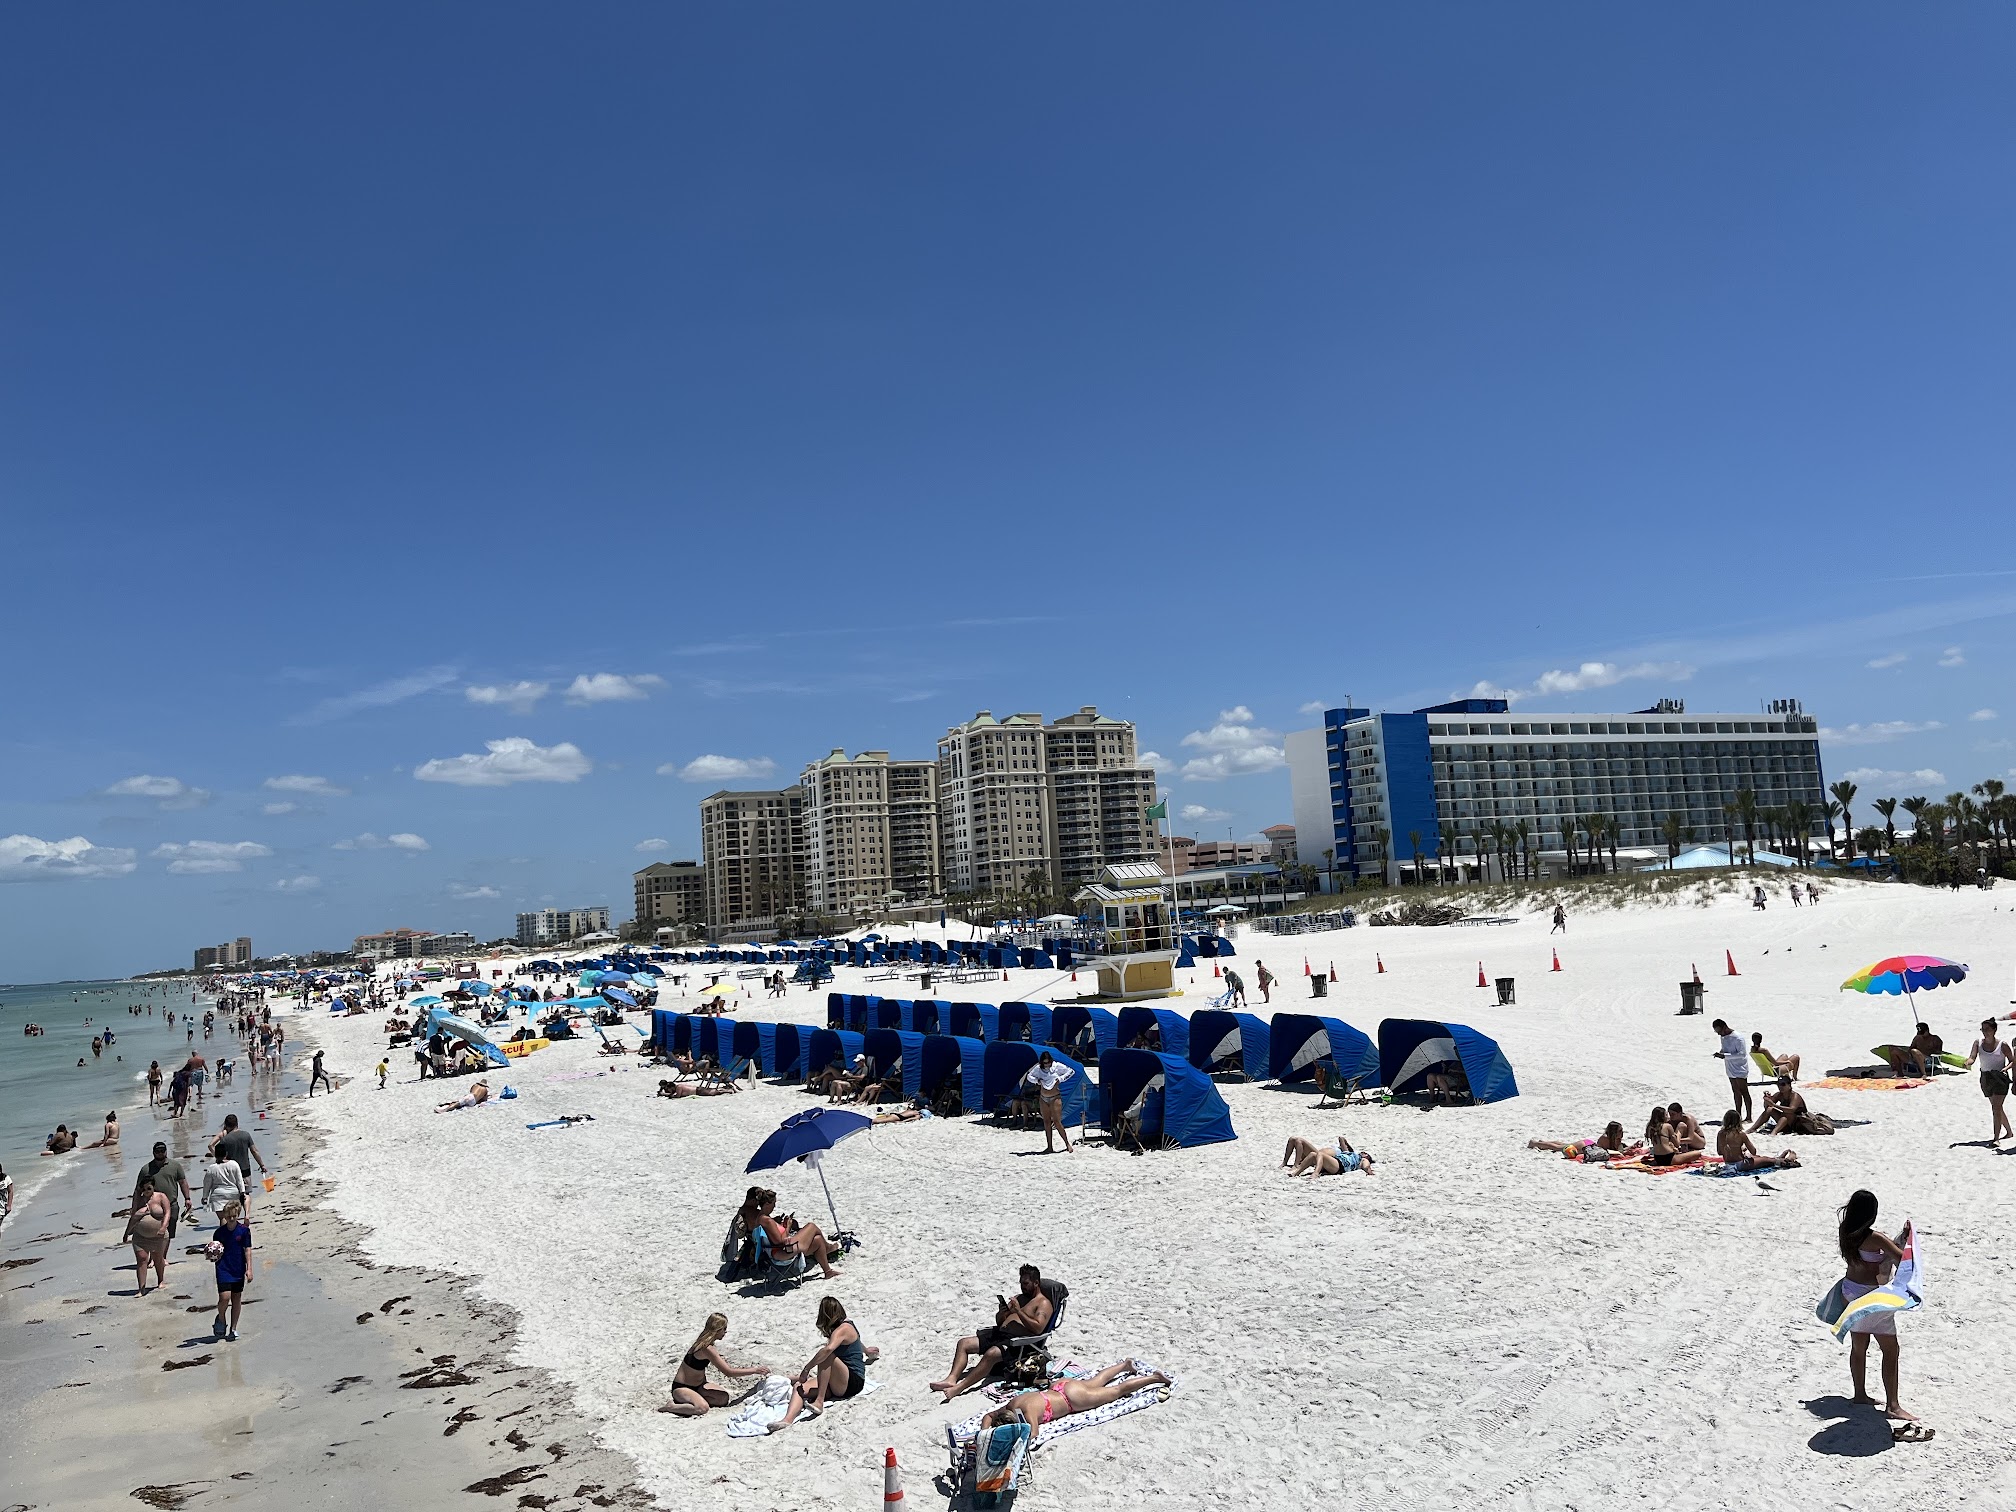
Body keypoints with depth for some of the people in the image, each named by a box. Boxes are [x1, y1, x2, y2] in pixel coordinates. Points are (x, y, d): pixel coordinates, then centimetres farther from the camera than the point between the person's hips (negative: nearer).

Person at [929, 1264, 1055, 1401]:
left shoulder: (1044, 1303, 1)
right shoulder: (1019, 1297, 25)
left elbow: (1038, 1328, -15)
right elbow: (999, 1321, 25)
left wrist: (1018, 1311, -17)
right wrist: (1002, 1312, 2)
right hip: (999, 1333, 9)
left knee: (991, 1354, -36)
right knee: (963, 1344, -4)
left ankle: (958, 1388, -40)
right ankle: (951, 1379, -20)